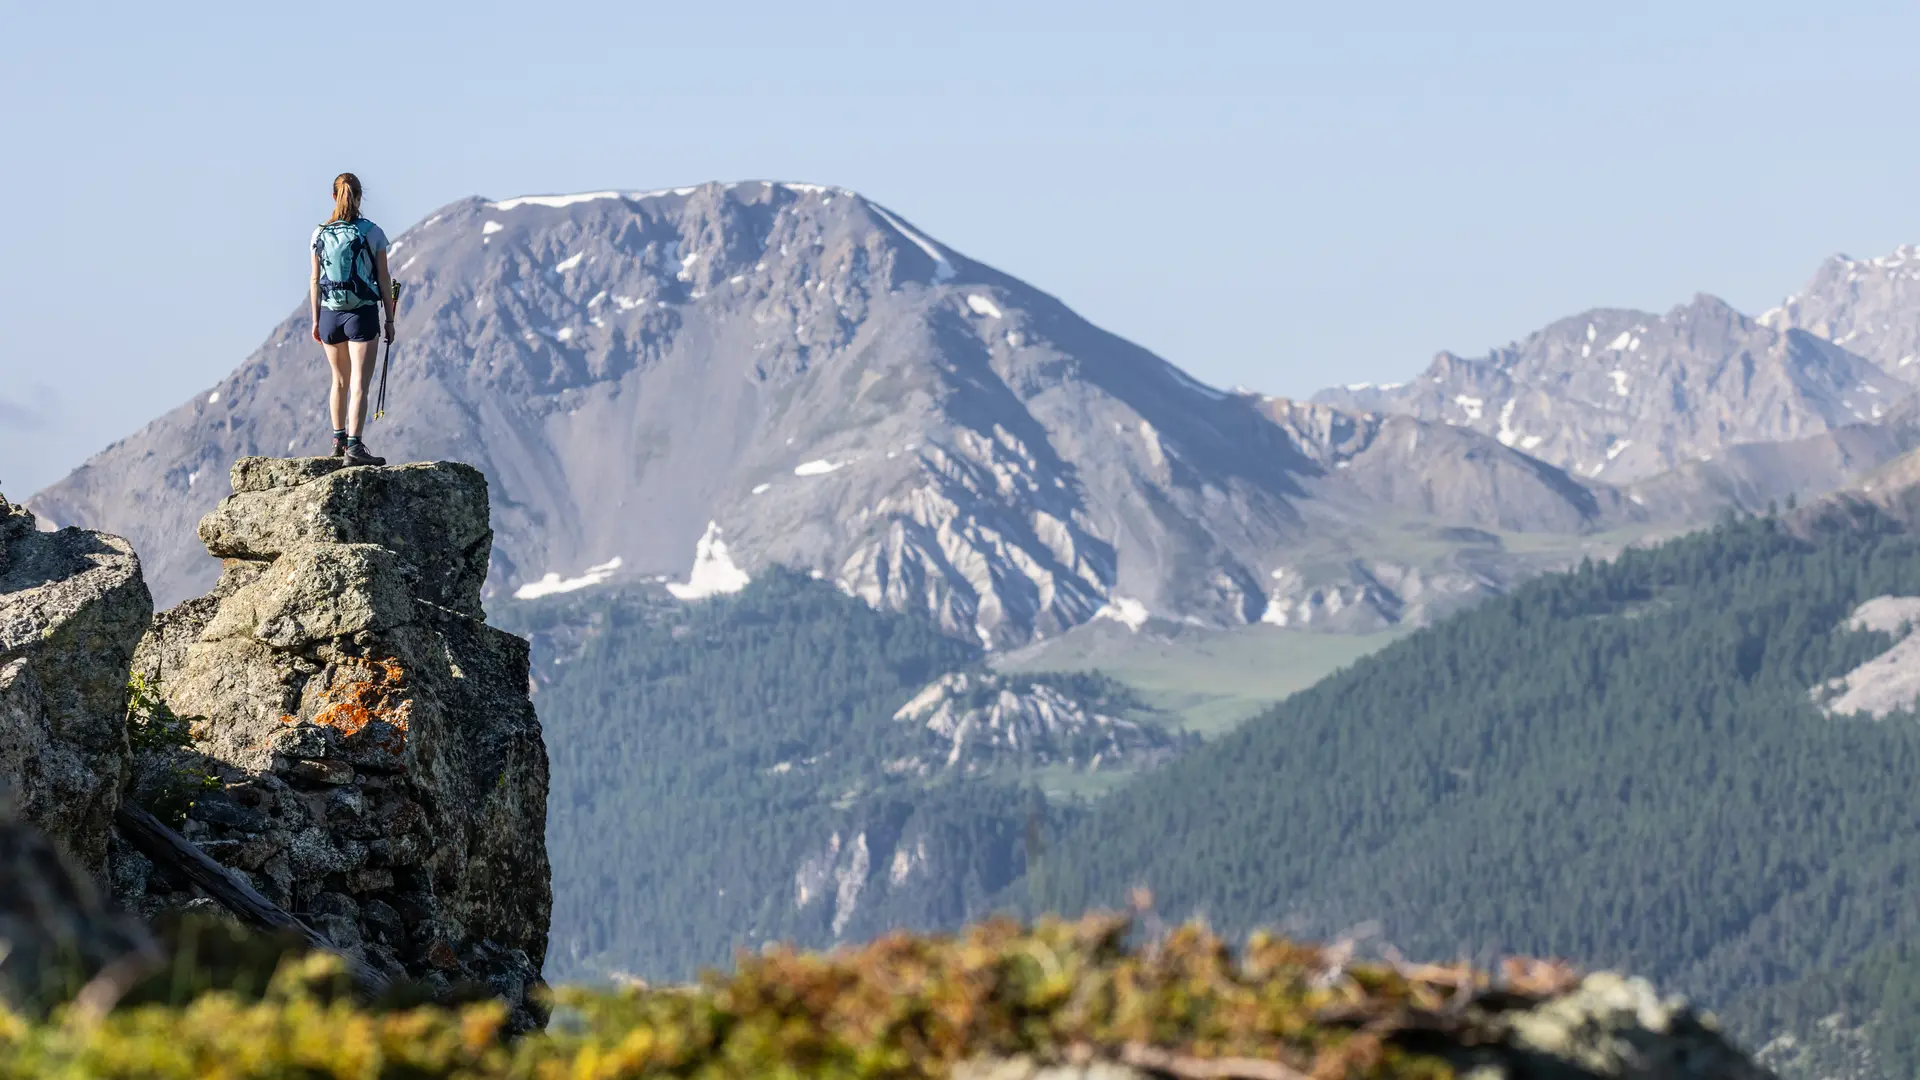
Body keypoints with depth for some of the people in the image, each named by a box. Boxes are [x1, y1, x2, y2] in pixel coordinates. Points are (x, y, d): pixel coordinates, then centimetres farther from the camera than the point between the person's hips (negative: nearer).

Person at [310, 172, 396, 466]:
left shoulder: (320, 235, 2)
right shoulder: (372, 233, -6)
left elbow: (315, 281, 5)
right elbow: (384, 279, -5)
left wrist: (315, 319, 13)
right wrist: (389, 319, 3)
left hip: (330, 314, 4)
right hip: (362, 314, -4)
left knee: (340, 381, 20)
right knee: (359, 385, -7)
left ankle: (339, 440, 30)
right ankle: (354, 447, -17)